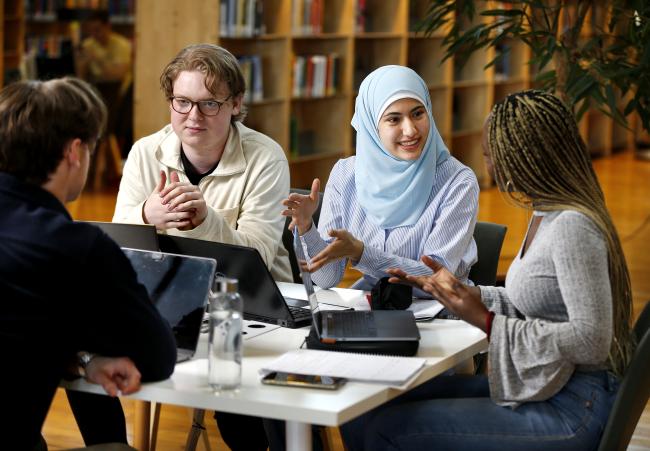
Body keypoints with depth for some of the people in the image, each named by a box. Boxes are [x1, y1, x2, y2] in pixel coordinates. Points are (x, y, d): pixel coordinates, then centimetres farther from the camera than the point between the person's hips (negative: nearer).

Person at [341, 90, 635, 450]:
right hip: (539, 385, 10)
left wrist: (487, 322, -19)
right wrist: (463, 292, 9)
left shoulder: (571, 226, -22)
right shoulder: (546, 214, 9)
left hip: (573, 408, -10)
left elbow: (591, 341, -25)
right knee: (366, 411, 5)